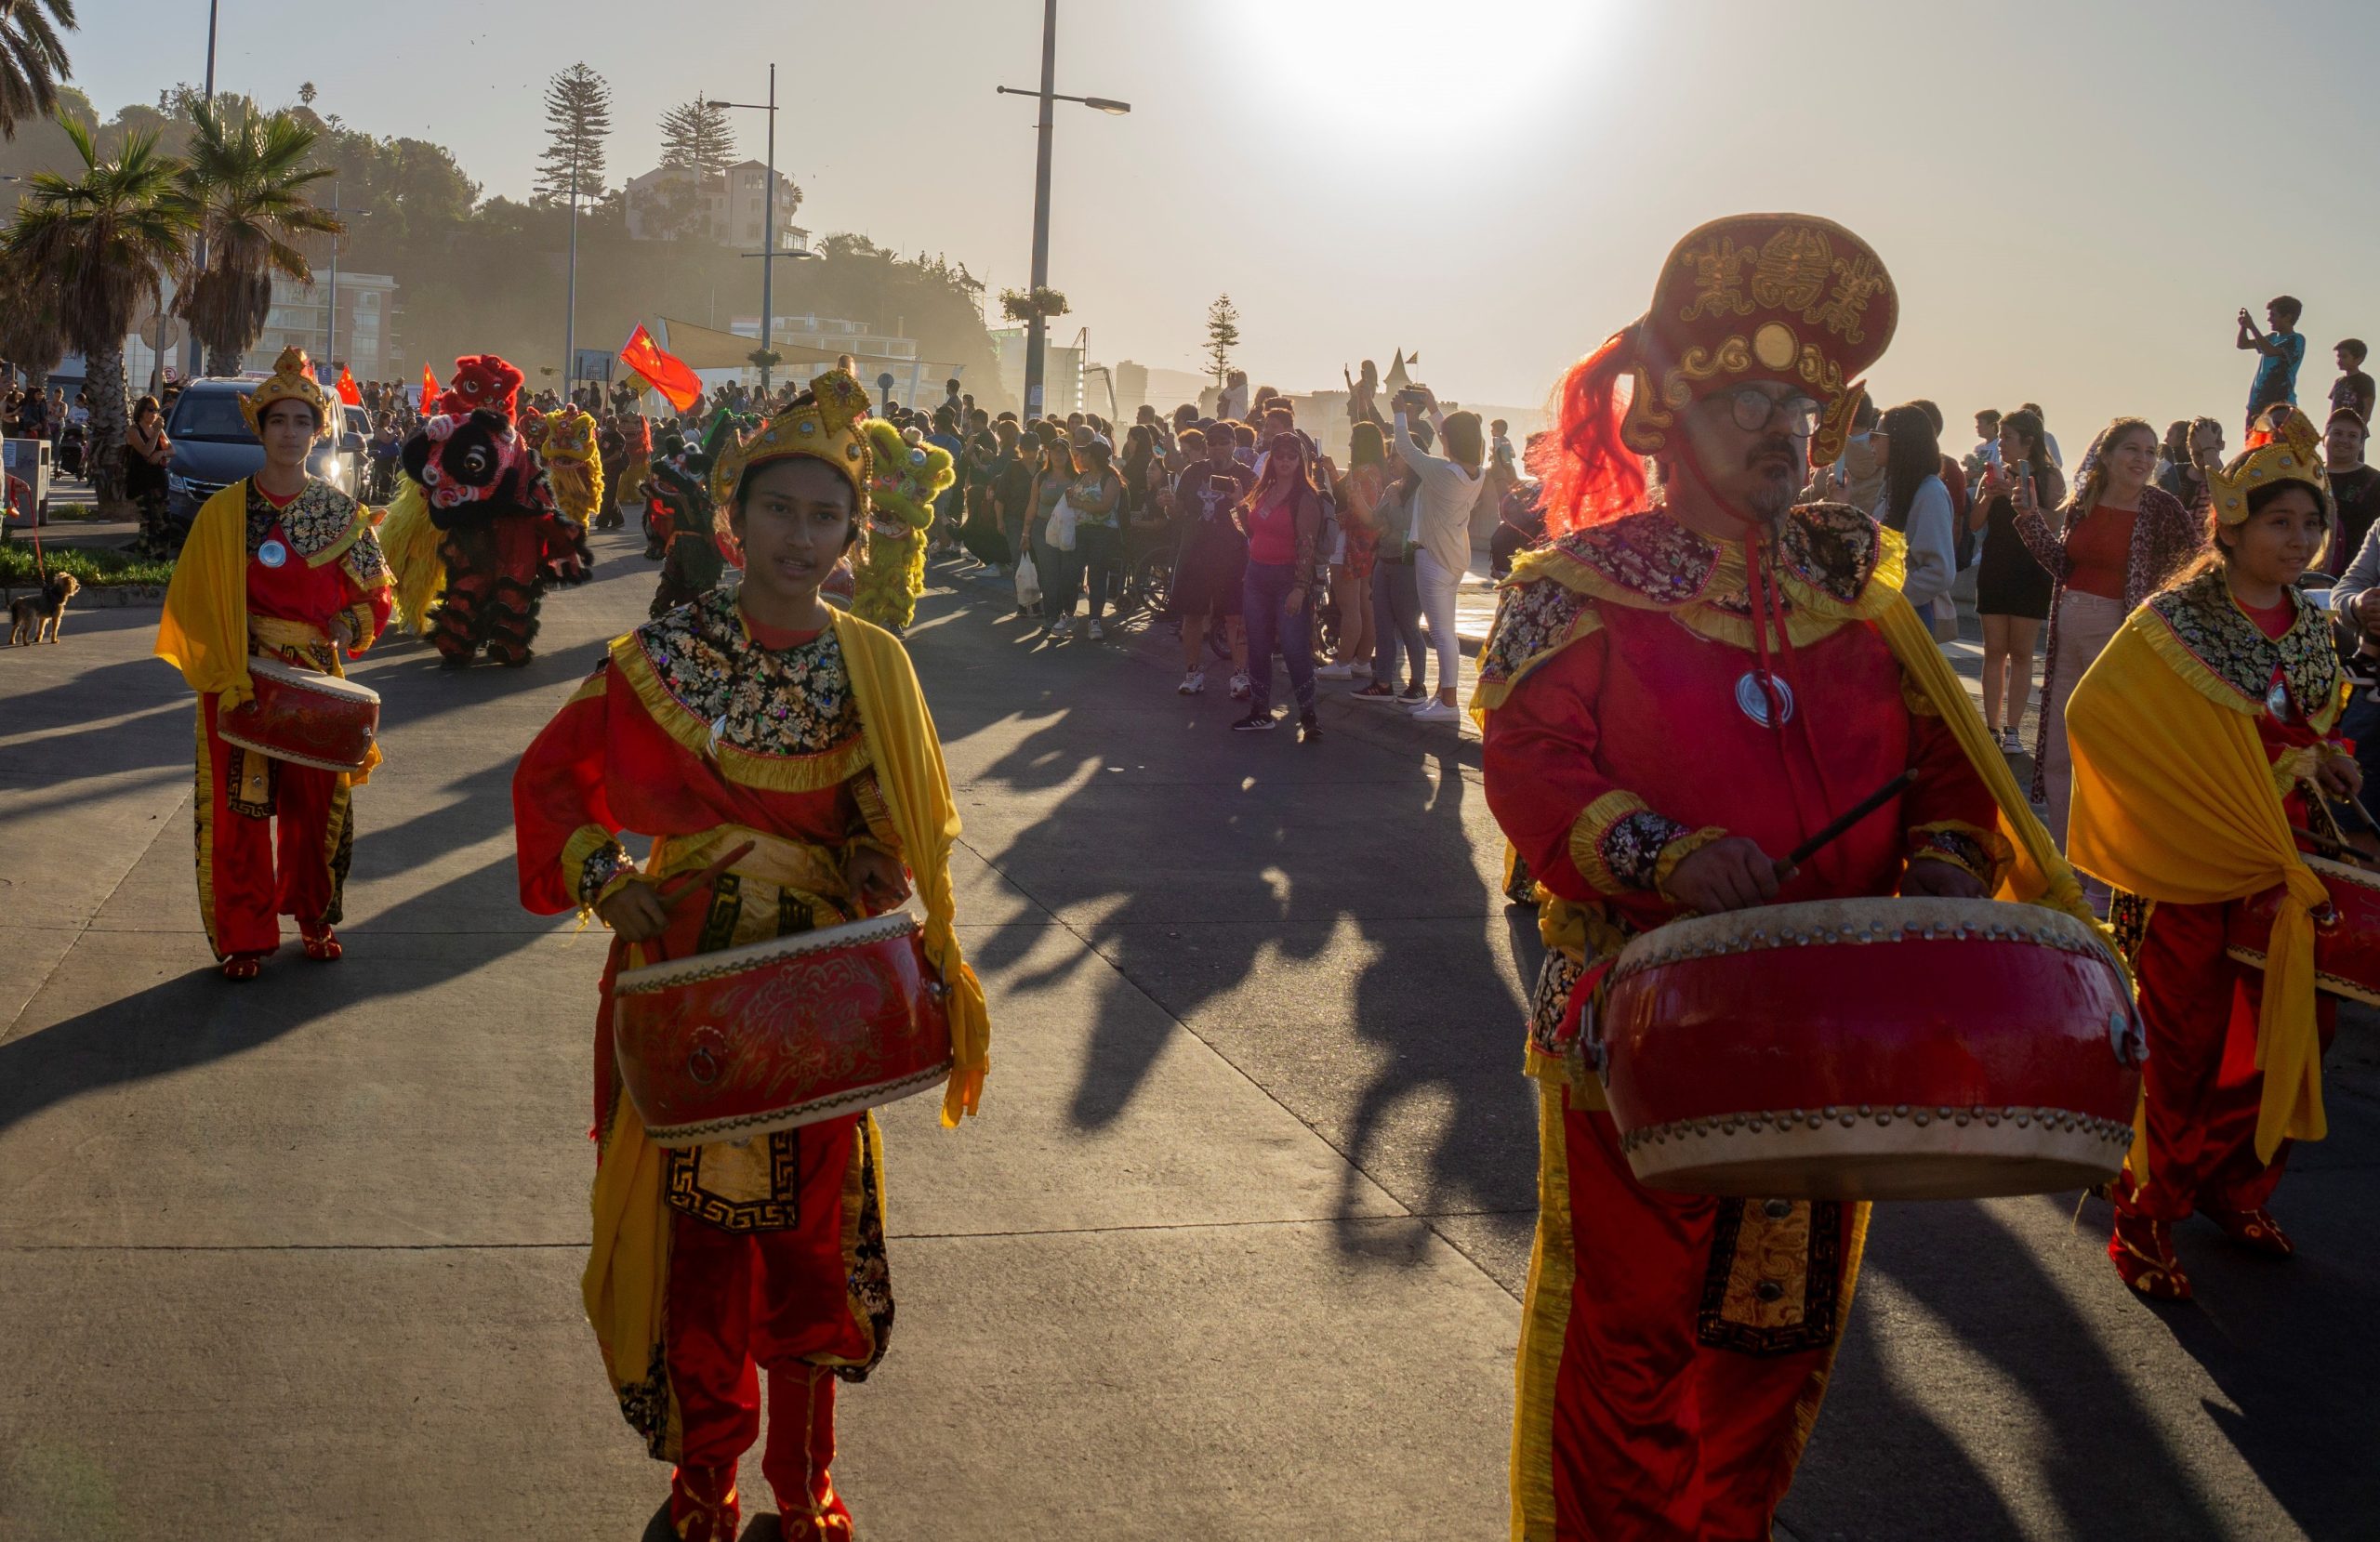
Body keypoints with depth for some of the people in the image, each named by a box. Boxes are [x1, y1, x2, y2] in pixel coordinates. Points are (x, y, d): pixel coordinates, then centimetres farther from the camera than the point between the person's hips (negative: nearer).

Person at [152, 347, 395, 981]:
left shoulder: (342, 514, 4)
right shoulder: (224, 511, -2)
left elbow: (374, 596, 11)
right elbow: (197, 603, -5)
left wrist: (346, 628, -9)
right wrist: (229, 676, -14)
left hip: (316, 683, 2)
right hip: (241, 684, -2)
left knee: (316, 804, 7)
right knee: (240, 810, 1)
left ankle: (315, 918, 26)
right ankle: (244, 936, 13)